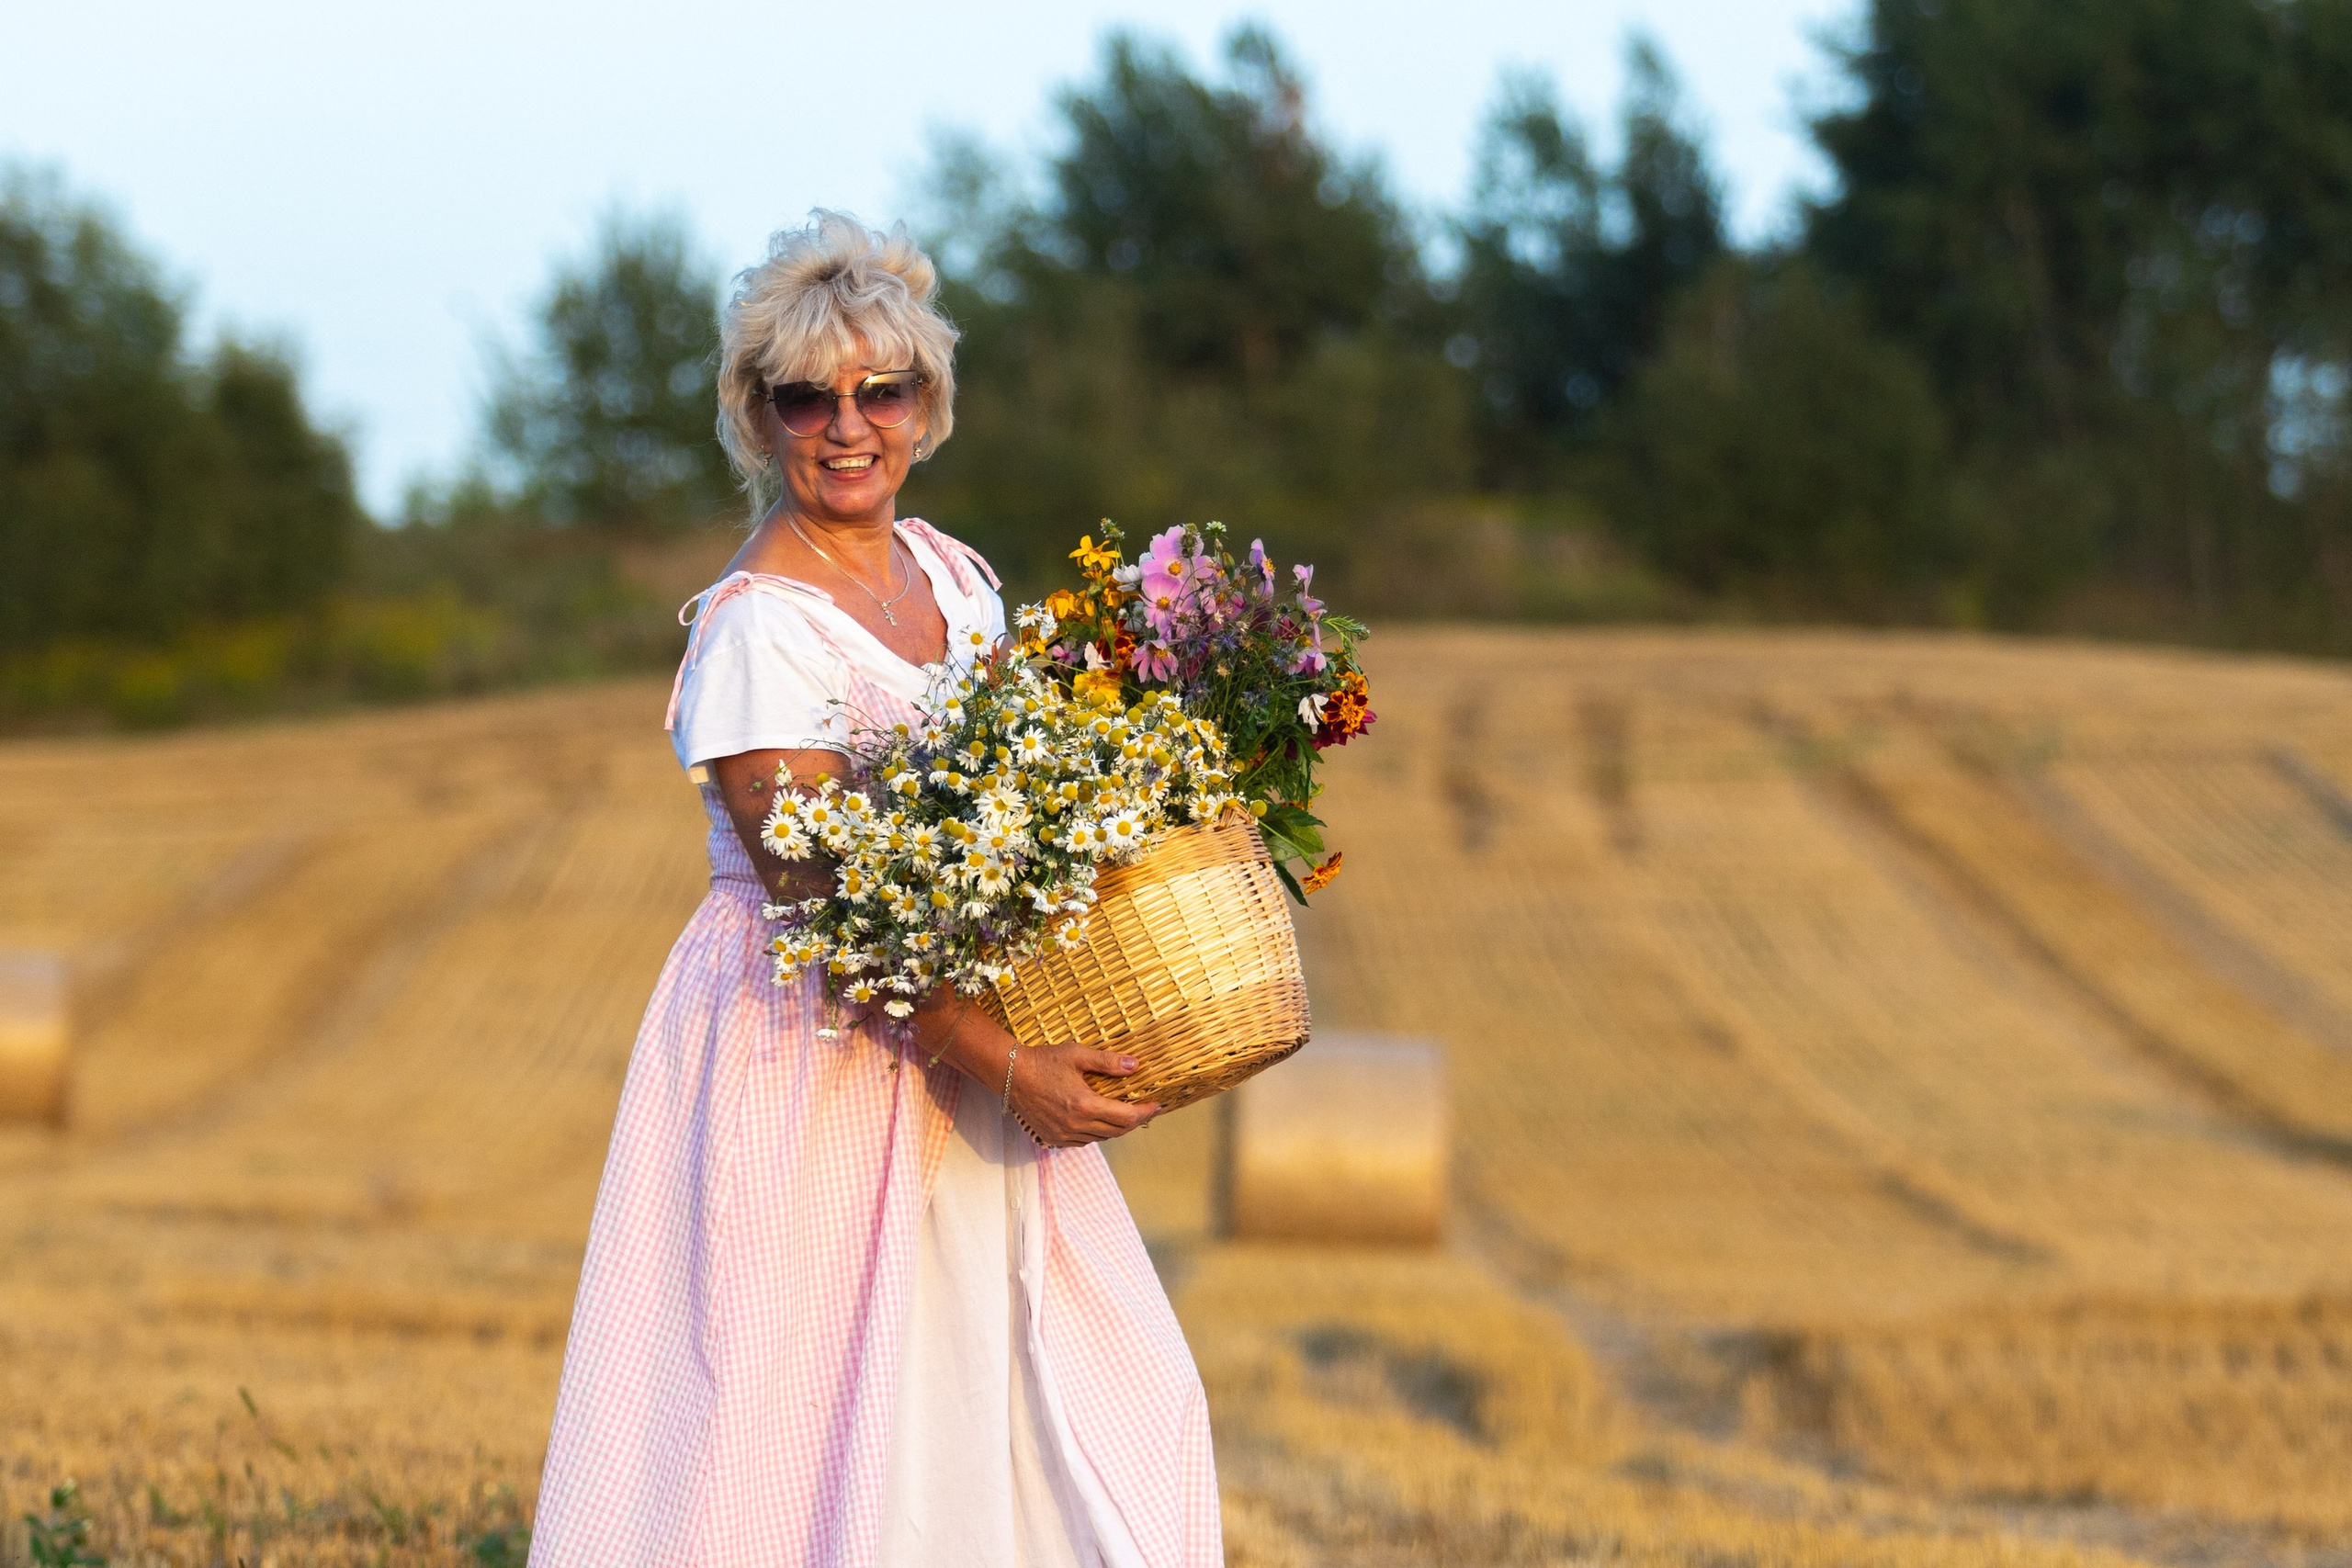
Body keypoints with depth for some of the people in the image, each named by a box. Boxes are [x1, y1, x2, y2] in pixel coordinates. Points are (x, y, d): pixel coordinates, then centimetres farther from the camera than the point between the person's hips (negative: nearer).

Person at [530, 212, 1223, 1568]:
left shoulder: (952, 573, 8)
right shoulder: (758, 626, -14)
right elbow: (816, 895, -19)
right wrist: (1003, 1064, -25)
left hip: (968, 1043, 7)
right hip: (811, 1056, -7)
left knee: (1108, 1408, 2)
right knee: (824, 1436, -5)